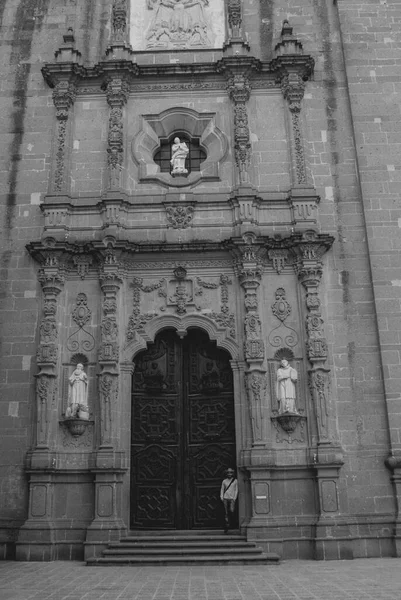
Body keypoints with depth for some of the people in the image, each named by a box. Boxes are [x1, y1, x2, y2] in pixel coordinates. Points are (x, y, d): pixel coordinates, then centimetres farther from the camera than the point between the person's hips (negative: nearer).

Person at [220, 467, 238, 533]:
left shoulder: (235, 481, 6)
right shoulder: (224, 481, 10)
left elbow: (236, 490, 6)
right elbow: (222, 490, 12)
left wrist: (234, 498, -3)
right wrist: (221, 497, 1)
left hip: (232, 498, -1)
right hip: (225, 498, 2)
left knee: (231, 511, -17)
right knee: (226, 513, -1)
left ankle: (232, 522, 11)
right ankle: (226, 526, 4)